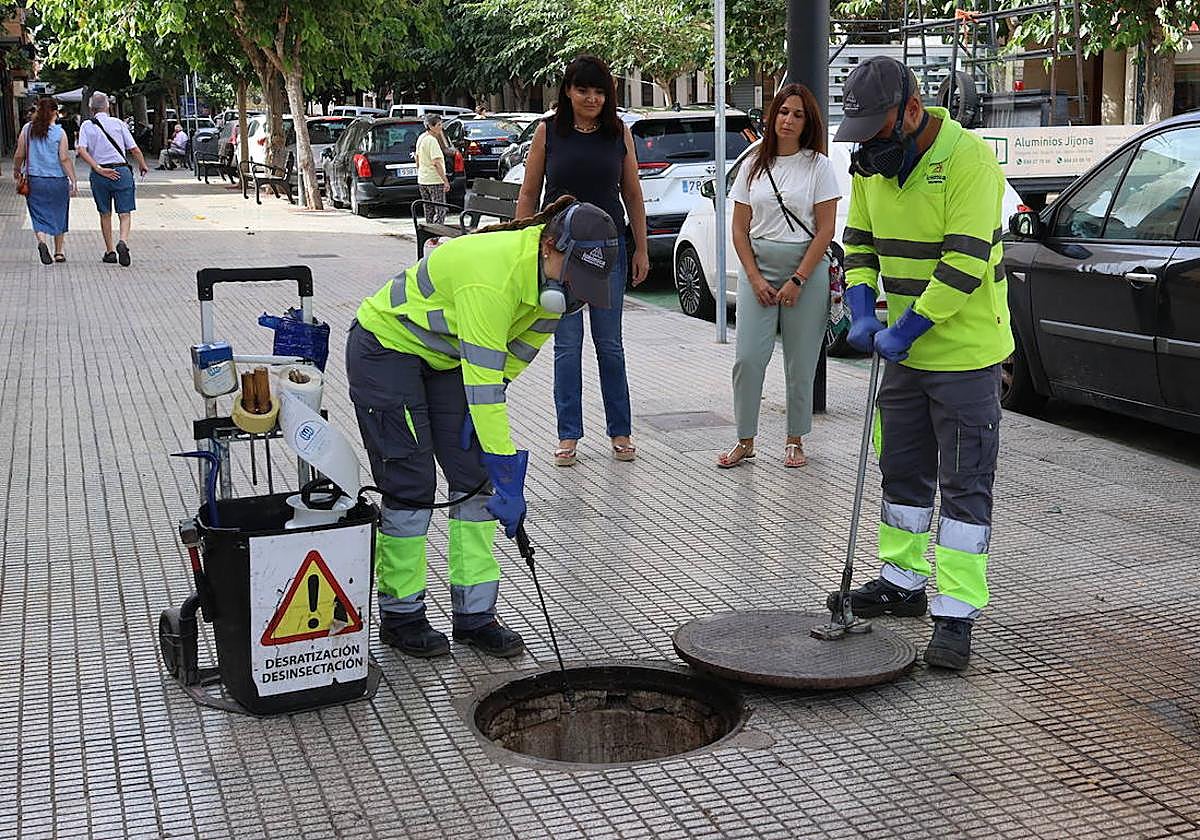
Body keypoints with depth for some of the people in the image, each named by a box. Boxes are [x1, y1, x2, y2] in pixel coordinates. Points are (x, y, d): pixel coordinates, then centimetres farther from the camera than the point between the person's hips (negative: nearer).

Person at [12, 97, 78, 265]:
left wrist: (16, 171, 20)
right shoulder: (59, 132, -7)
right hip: (58, 181, -1)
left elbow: (19, 155, 2)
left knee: (39, 215, 7)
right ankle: (59, 252, 22)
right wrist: (73, 181, -10)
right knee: (58, 215, 15)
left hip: (34, 180, 1)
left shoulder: (27, 129, 0)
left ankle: (41, 241, -21)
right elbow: (64, 159, -12)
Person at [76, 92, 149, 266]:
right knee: (125, 213, 1)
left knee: (105, 213, 14)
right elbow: (134, 149, -1)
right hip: (121, 170, -1)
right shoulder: (118, 123, 1)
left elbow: (81, 150, -10)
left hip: (99, 174, 1)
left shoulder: (87, 126, 3)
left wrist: (99, 169, -11)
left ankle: (110, 251, 17)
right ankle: (123, 241, -24)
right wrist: (143, 165, 15)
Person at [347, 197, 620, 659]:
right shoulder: (493, 276, -38)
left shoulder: (551, 274, -13)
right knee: (411, 485, -6)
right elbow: (482, 385, -39)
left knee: (475, 477, 1)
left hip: (444, 356, 8)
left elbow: (516, 353, 1)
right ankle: (399, 615, 10)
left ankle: (475, 614, 7)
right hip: (385, 347, -8)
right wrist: (509, 482, -38)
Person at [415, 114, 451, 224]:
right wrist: (446, 181, -21)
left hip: (422, 181, 9)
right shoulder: (432, 141, -17)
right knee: (440, 211, -6)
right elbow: (437, 163, -22)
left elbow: (417, 159, 19)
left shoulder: (421, 138, 10)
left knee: (429, 211, 14)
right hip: (435, 181, -9)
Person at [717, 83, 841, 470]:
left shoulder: (818, 165, 0)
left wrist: (797, 280, -10)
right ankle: (745, 441, 5)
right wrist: (755, 278, -3)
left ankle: (795, 441, 16)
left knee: (800, 363, 3)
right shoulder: (753, 166, 9)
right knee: (748, 358, -5)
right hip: (758, 268, 2)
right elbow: (740, 229, 8)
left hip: (805, 270, -2)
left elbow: (825, 230, -4)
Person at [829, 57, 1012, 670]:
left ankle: (955, 615, -1)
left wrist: (906, 328, -22)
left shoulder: (969, 161, -20)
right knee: (903, 471, 17)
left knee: (964, 486, -3)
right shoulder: (871, 164, 4)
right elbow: (859, 242, 12)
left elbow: (965, 263, -24)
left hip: (966, 353, -7)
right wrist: (863, 312, -4)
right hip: (904, 351, 8)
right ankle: (902, 581, 31)